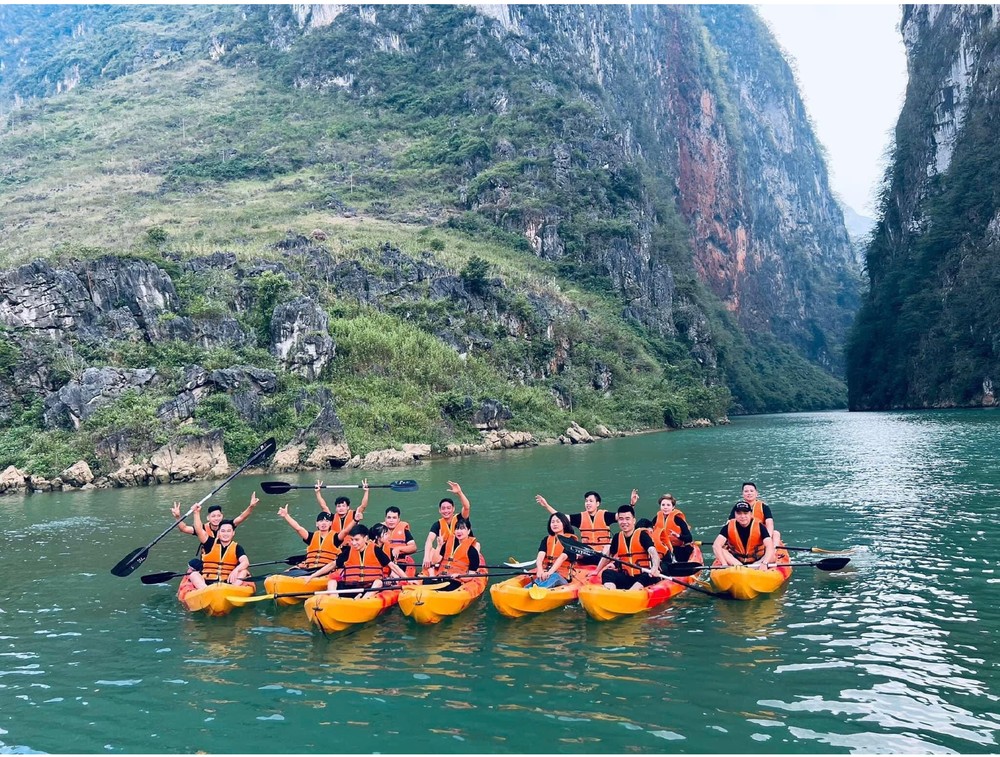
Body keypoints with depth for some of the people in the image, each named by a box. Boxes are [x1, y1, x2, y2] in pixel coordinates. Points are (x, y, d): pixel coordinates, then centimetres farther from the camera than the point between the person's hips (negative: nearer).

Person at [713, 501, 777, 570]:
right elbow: (716, 545, -24)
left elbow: (770, 546, -26)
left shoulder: (759, 526, -14)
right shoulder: (729, 527, -13)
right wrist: (725, 564, -37)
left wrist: (764, 563, -43)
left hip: (757, 561, 0)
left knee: (772, 556, -27)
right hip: (734, 560, 1)